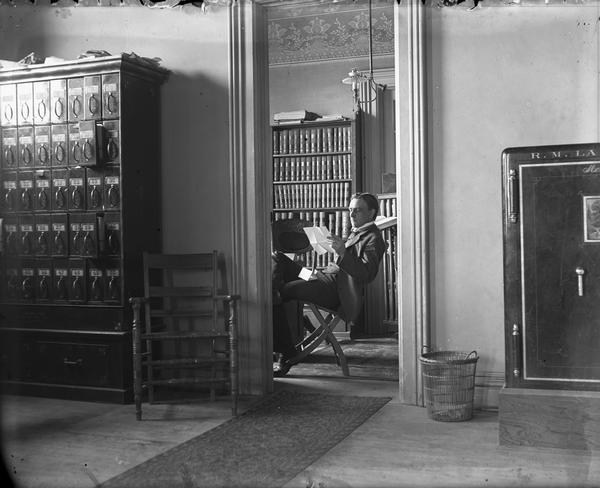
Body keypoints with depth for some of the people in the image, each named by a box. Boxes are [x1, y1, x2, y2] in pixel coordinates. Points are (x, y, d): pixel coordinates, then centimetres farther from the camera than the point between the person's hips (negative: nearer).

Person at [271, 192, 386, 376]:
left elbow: (366, 274, -17)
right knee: (276, 258, 0)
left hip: (334, 289, -10)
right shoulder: (356, 234, 28)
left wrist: (343, 253, -30)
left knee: (281, 292, -22)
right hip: (324, 276, 10)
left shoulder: (373, 238, -2)